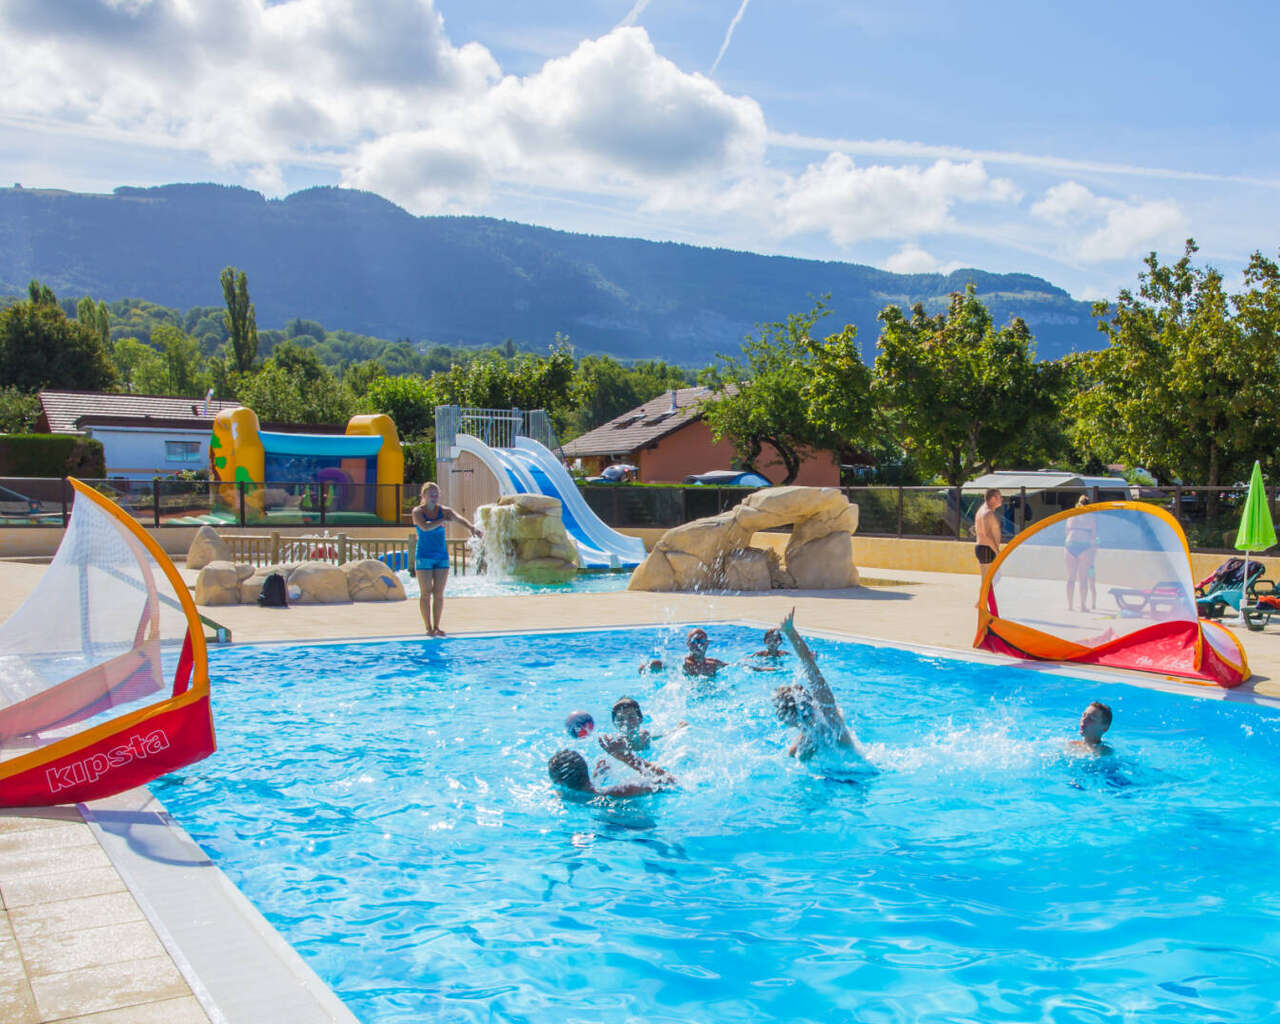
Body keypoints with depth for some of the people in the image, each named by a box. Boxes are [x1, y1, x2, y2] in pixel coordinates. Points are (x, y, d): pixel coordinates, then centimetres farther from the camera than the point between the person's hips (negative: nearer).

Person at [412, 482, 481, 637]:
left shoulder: (444, 510, 3)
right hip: (424, 557, -3)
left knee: (439, 593, 5)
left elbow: (459, 518, -17)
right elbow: (424, 526, -25)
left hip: (442, 556, 3)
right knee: (426, 593, -1)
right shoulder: (418, 511, -4)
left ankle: (437, 626, 12)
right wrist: (443, 520, -19)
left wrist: (471, 528, -36)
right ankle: (428, 627, 4)